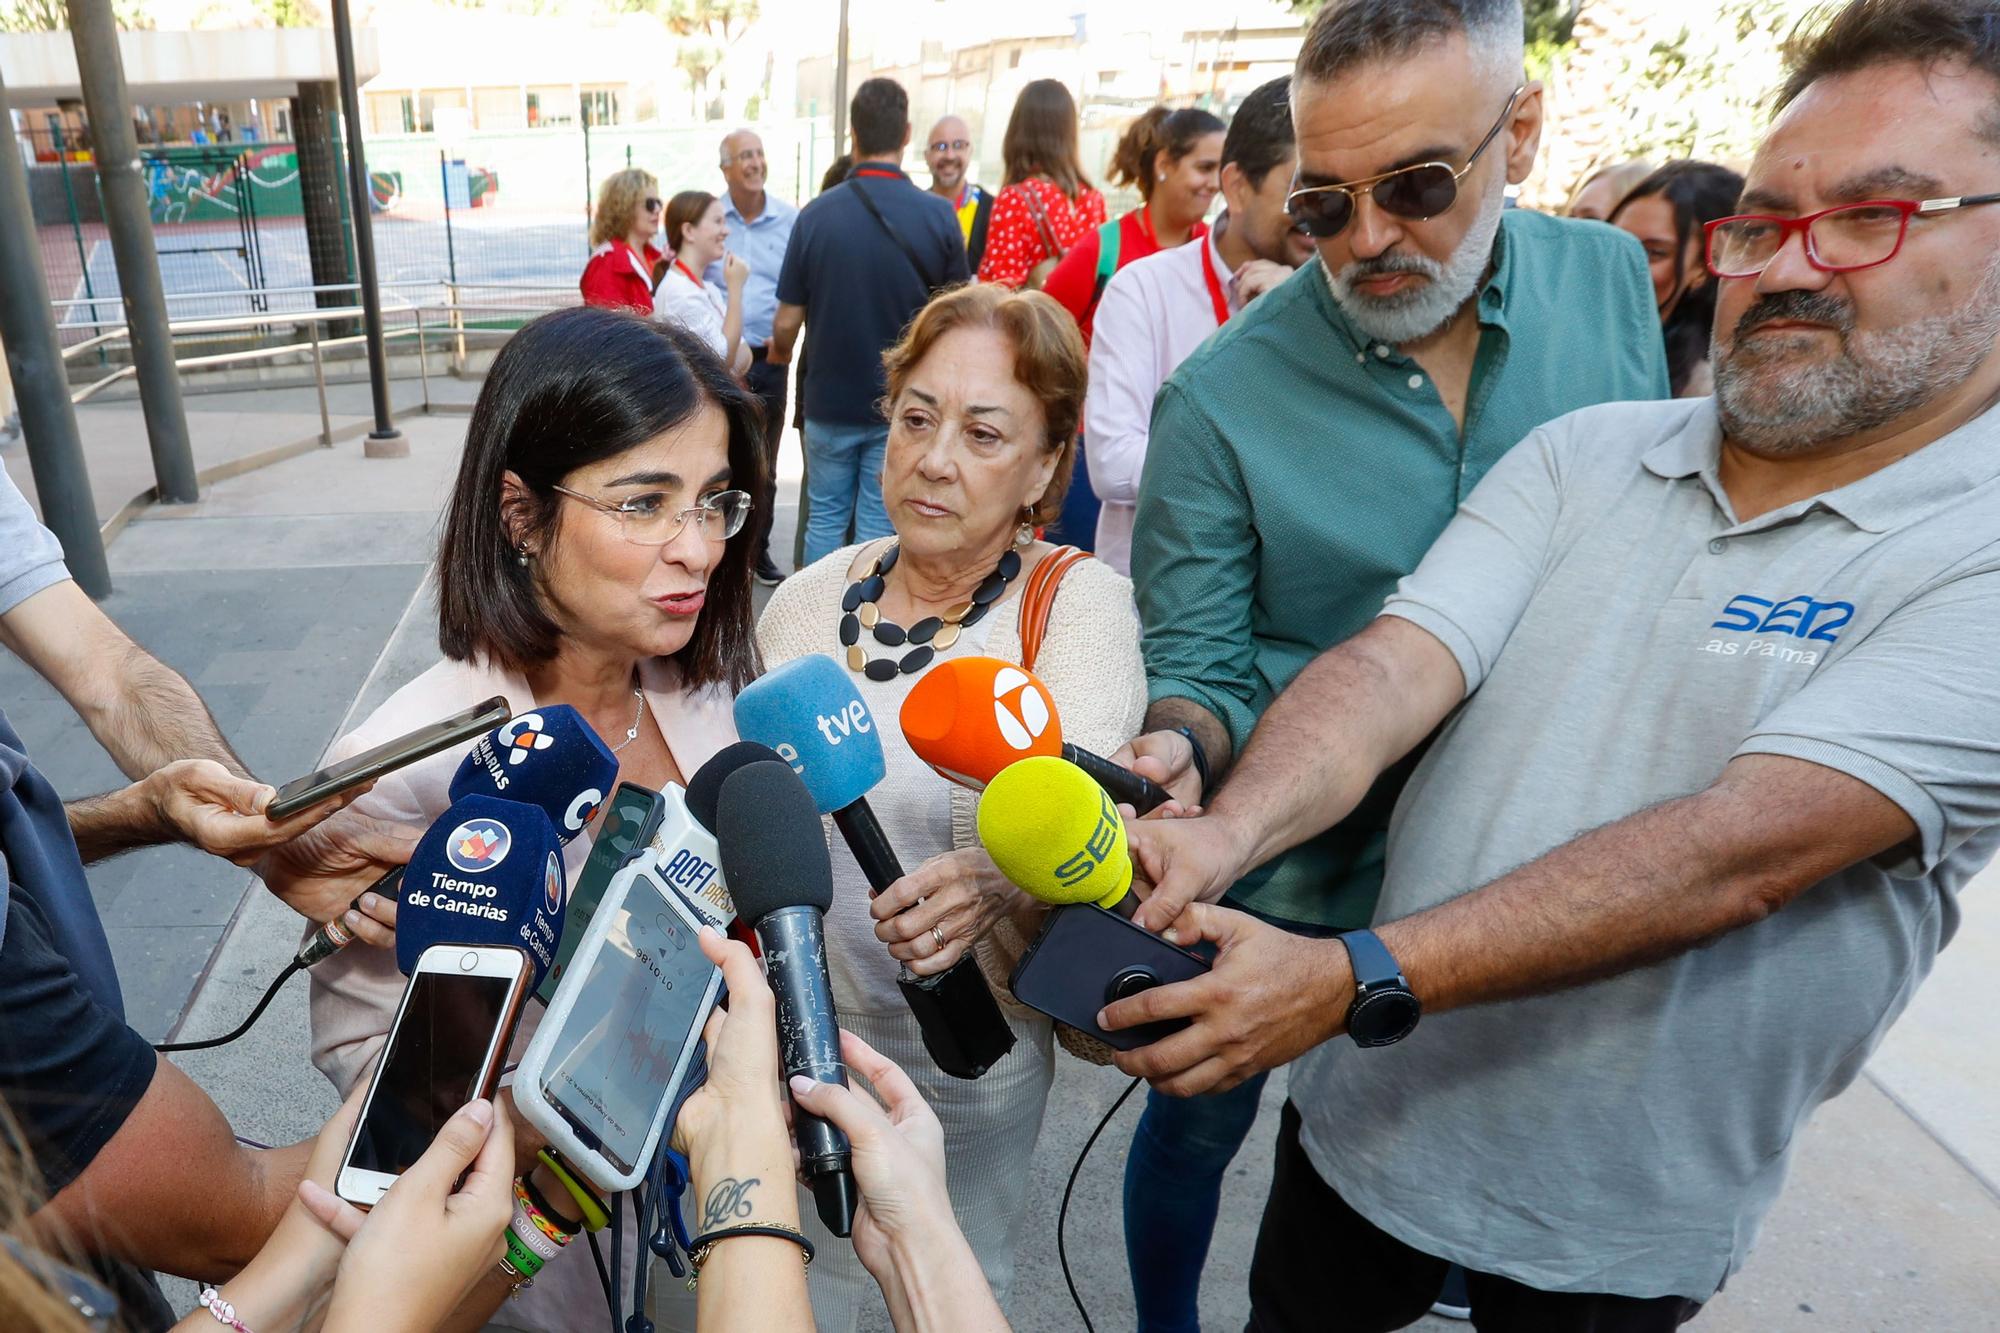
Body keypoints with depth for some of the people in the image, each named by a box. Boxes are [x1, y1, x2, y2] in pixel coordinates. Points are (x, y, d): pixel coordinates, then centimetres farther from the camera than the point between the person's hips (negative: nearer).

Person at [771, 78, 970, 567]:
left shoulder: (816, 214, -9)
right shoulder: (938, 215, -9)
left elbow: (788, 321, -5)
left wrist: (780, 350, 17)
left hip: (829, 399, 1)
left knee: (824, 520, 16)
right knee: (879, 529, 7)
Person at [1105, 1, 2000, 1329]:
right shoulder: (1585, 453, -3)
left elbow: (1744, 850, -28)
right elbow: (1396, 666, -15)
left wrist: (1352, 980, -35)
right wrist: (1226, 833, -34)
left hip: (1617, 1219, -3)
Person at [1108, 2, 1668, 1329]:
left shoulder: (1614, 280, -7)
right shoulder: (1220, 398, -19)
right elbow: (1201, 667, -13)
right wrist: (1182, 747, -35)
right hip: (1285, 877, -2)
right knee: (1199, 1119, 18)